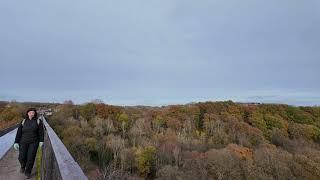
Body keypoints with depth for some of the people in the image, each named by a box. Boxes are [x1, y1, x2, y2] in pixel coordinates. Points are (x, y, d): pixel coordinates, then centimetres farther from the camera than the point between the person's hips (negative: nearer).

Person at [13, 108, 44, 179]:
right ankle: (23, 166, 34)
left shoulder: (38, 121, -2)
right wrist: (16, 142, -4)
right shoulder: (23, 122, 3)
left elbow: (41, 132, -3)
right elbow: (19, 132, 3)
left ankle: (27, 172, 15)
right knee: (22, 157, -2)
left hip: (34, 142, -2)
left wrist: (41, 141, -8)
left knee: (31, 158, -6)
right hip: (23, 142, 2)